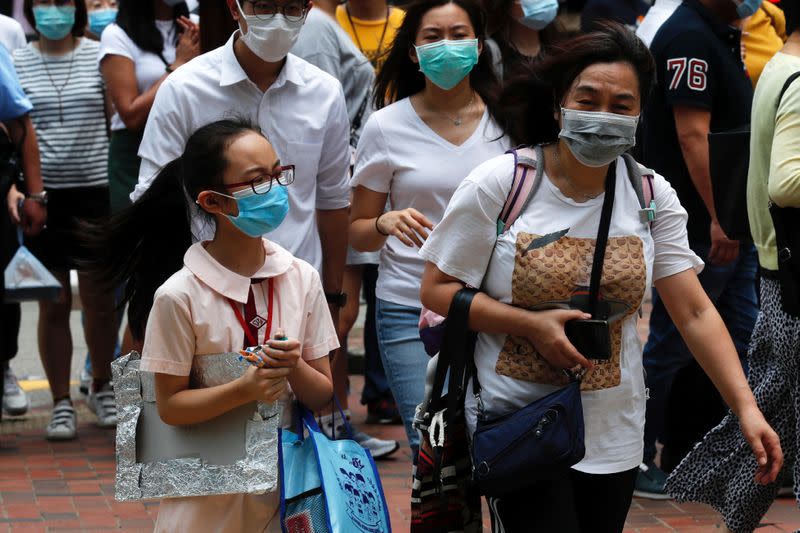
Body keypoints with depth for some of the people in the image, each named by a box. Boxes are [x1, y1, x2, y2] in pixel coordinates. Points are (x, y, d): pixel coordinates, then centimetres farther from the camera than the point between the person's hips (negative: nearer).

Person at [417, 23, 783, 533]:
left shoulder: (653, 197, -1)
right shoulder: (498, 184, -10)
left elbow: (695, 313, -4)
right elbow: (437, 290, -6)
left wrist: (746, 408, -14)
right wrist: (532, 324, -19)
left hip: (615, 431, 3)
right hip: (517, 424, -3)